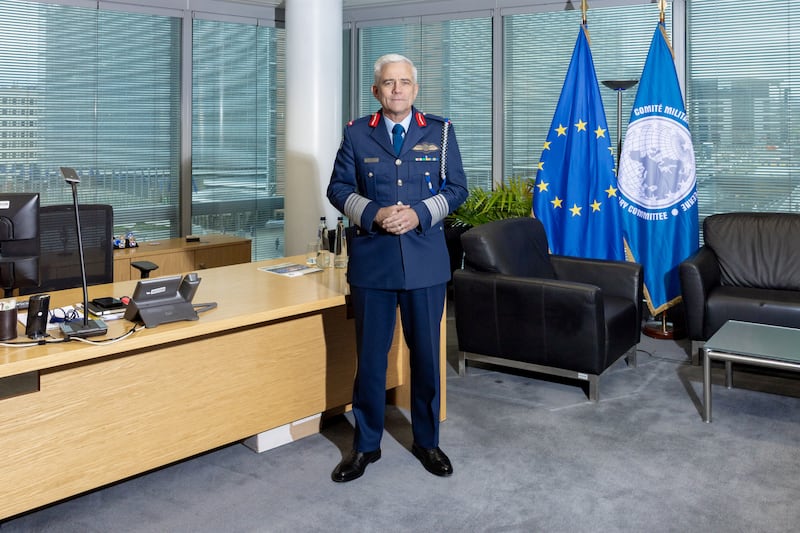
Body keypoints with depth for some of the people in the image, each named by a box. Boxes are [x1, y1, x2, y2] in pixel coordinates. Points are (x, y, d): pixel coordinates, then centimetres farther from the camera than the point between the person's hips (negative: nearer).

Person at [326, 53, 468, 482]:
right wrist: (373, 214, -13)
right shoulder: (356, 133, 6)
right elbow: (339, 188, 5)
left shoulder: (440, 131, 6)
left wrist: (420, 214, -12)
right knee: (370, 355, 6)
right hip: (371, 258, 0)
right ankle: (366, 444, 22)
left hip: (426, 260, 0)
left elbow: (456, 188, 5)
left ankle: (426, 441, 26)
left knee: (426, 353, 9)